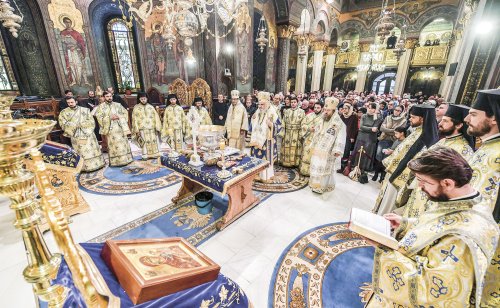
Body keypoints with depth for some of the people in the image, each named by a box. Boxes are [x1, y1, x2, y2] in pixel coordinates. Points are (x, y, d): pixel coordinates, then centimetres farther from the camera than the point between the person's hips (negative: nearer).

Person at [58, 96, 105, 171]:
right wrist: (76, 125, -9)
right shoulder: (63, 113, 5)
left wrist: (80, 124, -8)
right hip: (76, 136, 0)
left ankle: (95, 164, 14)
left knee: (92, 150, 4)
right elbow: (63, 125, -2)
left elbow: (91, 121, 0)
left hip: (88, 134, 0)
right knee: (81, 153, 1)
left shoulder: (85, 110, 5)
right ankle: (85, 167, 8)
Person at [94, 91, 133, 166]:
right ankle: (115, 161, 4)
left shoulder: (117, 105, 12)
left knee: (123, 144, 4)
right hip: (110, 129, -2)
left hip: (120, 128, 3)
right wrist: (110, 118, -14)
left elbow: (125, 113, 10)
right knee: (113, 145, -2)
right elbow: (99, 118, -4)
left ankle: (125, 159, 14)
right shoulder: (101, 107, 3)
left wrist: (119, 117, -5)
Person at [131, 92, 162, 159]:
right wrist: (137, 130, -6)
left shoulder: (151, 107, 9)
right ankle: (146, 155, 3)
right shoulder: (136, 108, 5)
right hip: (142, 129, -2)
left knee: (154, 141, 3)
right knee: (145, 142, -4)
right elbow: (135, 119, 2)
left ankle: (155, 154, 11)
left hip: (152, 128, 2)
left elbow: (156, 117, 5)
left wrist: (157, 127, -4)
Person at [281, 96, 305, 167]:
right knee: (287, 148, 3)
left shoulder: (301, 111, 3)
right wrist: (282, 133, 2)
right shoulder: (286, 111, 12)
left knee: (295, 149, -1)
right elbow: (283, 123, 10)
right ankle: (286, 162, 14)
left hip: (297, 133, -2)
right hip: (288, 133, 3)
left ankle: (295, 163, 9)